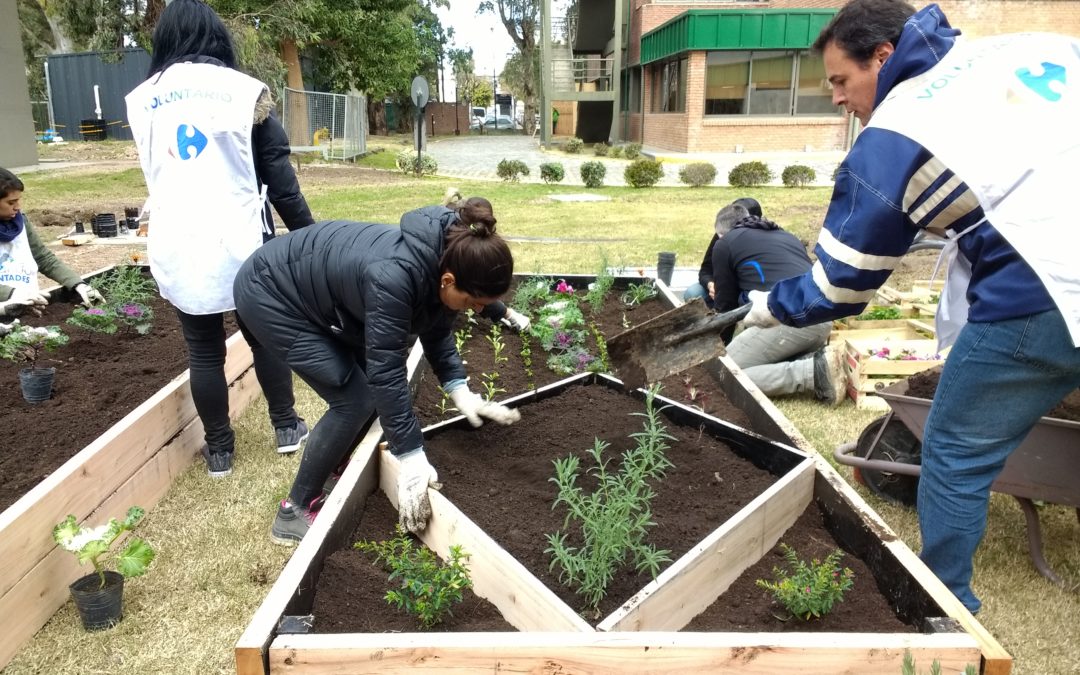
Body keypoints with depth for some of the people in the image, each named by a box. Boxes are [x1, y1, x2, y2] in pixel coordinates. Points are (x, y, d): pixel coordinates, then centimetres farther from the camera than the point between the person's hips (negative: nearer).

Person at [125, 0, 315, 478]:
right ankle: (286, 428, 27)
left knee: (203, 350, 10)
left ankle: (219, 451, 21)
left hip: (177, 246, 2)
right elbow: (279, 176, -4)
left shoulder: (141, 98, 8)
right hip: (240, 241, -2)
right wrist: (308, 236, 3)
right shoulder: (243, 90, -3)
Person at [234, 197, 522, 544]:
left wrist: (460, 390, -5)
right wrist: (411, 457, -29)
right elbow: (386, 372, -34)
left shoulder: (443, 258, -13)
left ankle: (335, 475, 26)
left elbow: (437, 330, 4)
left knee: (367, 383, 7)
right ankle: (295, 511, 5)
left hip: (316, 291, 9)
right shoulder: (394, 276, -39)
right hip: (269, 292, -8)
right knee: (353, 399, -10)